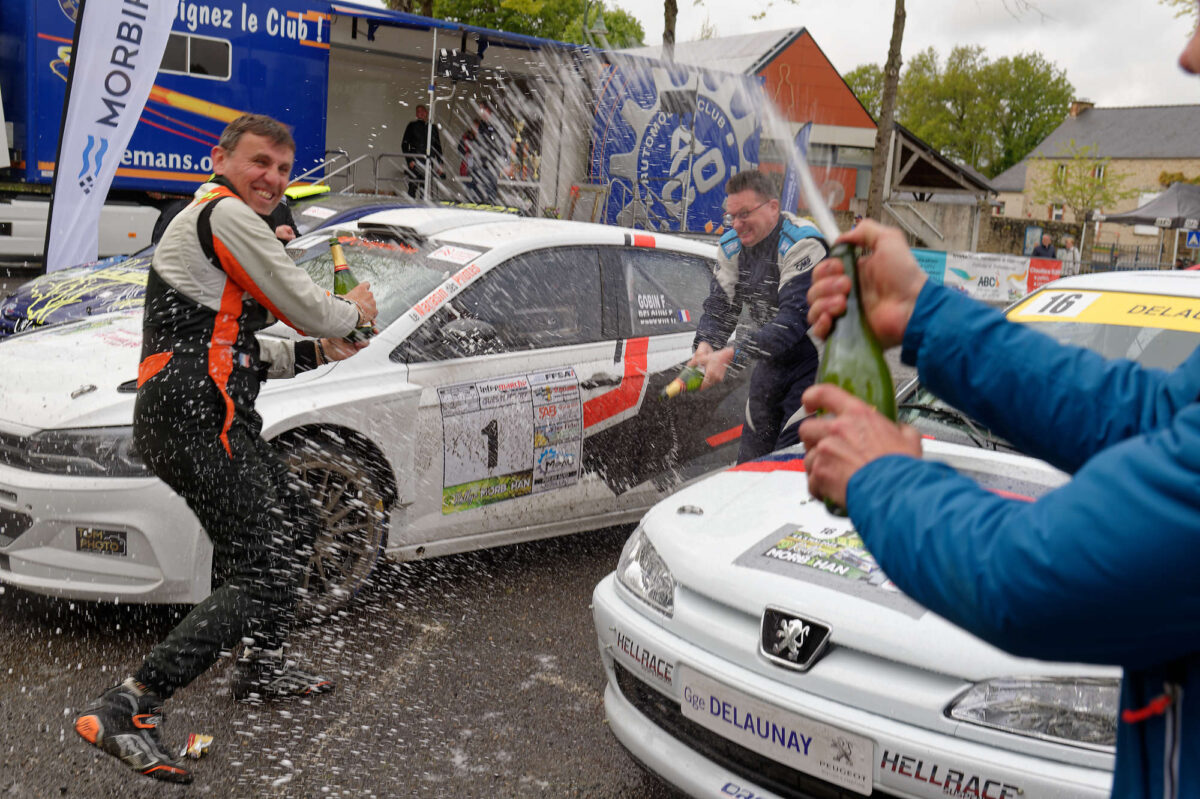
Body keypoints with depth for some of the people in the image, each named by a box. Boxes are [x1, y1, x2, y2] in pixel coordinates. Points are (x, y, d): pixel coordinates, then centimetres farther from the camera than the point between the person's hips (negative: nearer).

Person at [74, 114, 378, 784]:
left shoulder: (205, 221, 26)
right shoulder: (227, 214, -9)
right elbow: (305, 307, -10)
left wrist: (314, 353, 17)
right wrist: (353, 311, 12)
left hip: (216, 415, 11)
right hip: (197, 420, -11)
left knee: (296, 526, 23)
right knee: (260, 573, -14)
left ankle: (263, 668, 34)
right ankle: (125, 711, -12)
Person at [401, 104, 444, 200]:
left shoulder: (433, 128, 14)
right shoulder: (412, 125, 6)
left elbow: (438, 147, 18)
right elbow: (404, 144, 3)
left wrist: (439, 164, 10)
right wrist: (409, 160, -8)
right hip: (415, 162, -3)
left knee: (425, 188, 2)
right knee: (413, 187, -9)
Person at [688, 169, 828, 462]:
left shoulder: (803, 245, -24)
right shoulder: (732, 245, 0)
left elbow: (795, 317, -33)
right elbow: (720, 305, 0)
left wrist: (730, 355, -39)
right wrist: (705, 346, -23)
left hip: (815, 358, -7)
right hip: (773, 358, 7)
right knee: (751, 454, 11)